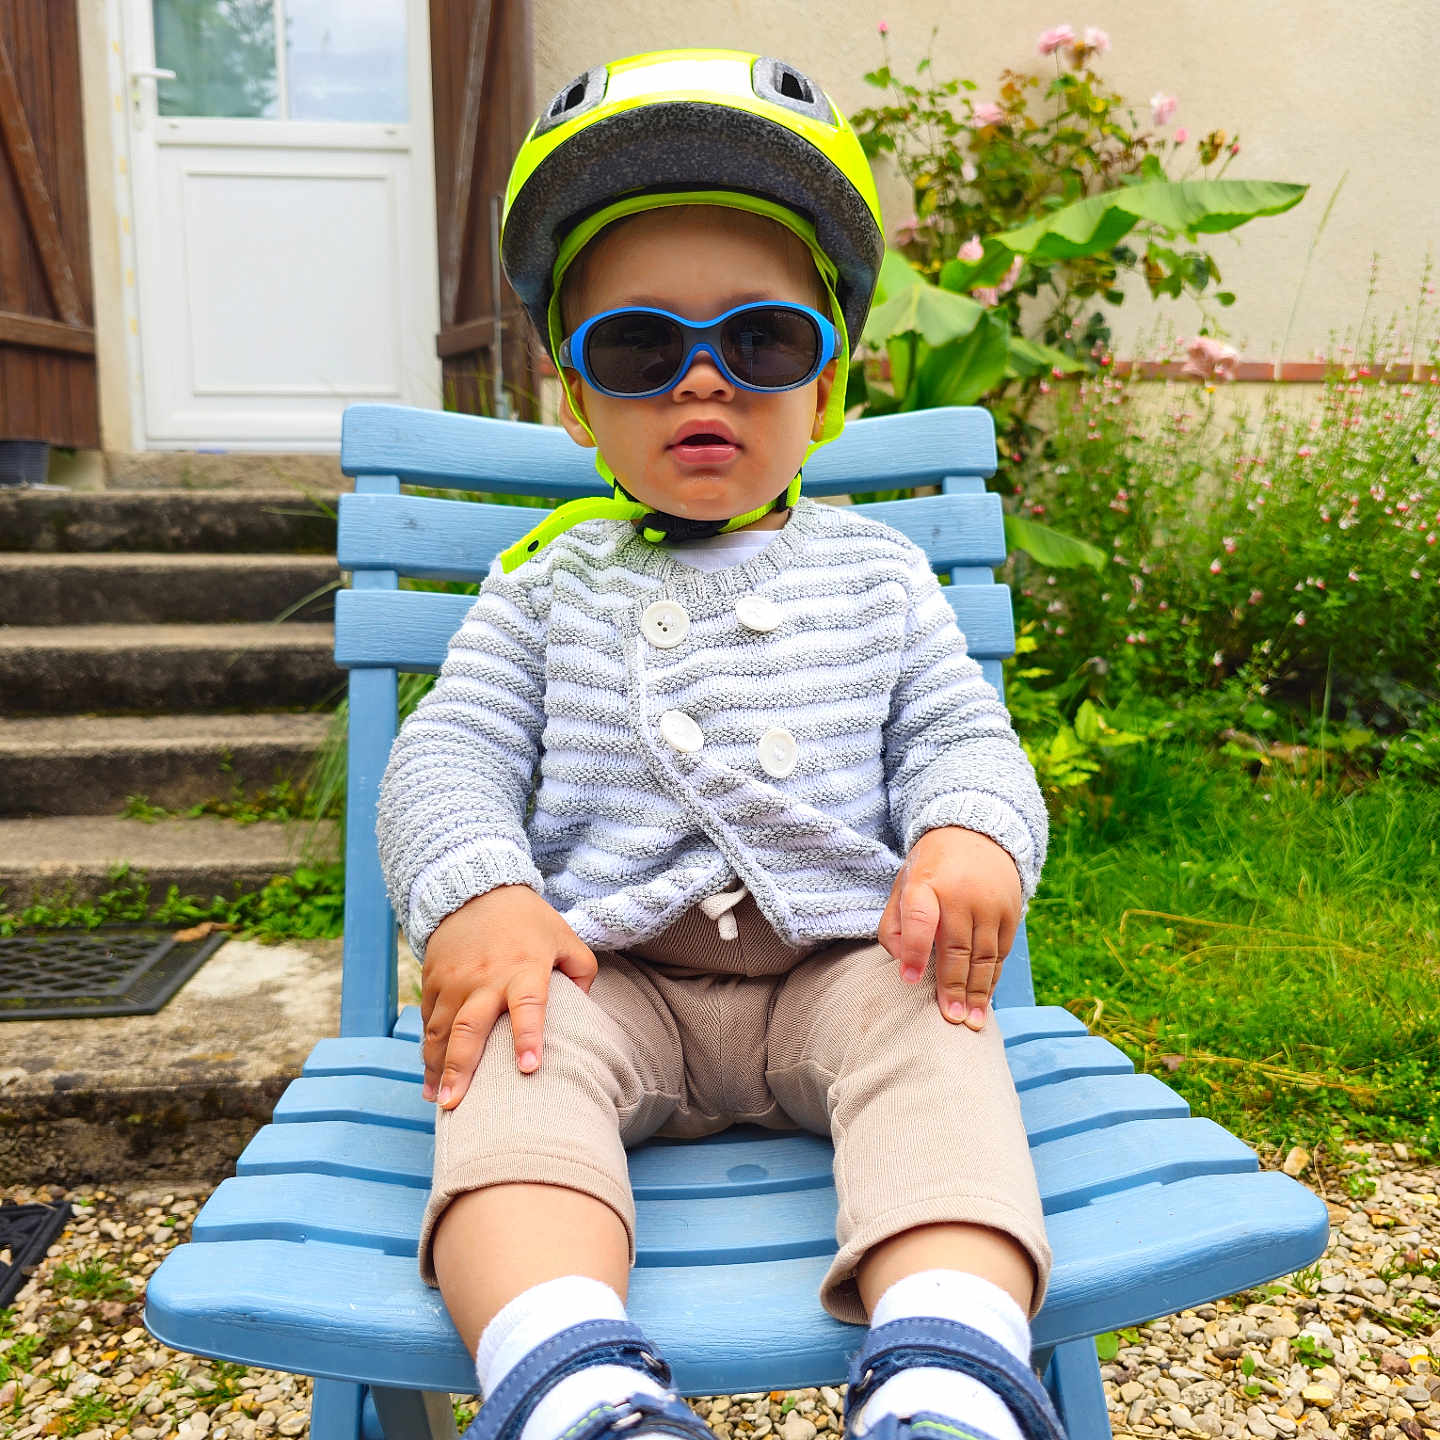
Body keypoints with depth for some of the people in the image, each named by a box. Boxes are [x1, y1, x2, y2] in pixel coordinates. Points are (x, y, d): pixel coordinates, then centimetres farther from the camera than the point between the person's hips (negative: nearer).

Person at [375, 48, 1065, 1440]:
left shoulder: (875, 572, 14)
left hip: (842, 958, 1)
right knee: (519, 1055, -30)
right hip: (607, 971, 0)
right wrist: (478, 894, -20)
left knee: (935, 1041, -30)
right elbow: (452, 751, 3)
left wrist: (972, 835, -18)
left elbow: (957, 735, 8)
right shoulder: (551, 582, 12)